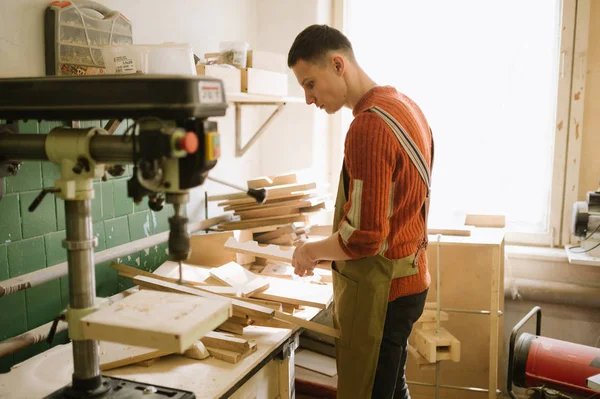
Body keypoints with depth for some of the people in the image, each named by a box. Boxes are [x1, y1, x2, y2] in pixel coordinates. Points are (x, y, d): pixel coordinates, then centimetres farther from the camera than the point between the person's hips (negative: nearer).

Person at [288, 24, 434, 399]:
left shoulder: (369, 126, -23)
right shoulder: (404, 105, 7)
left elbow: (364, 237, -25)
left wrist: (312, 250, -7)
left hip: (380, 290, -10)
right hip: (407, 278, 10)